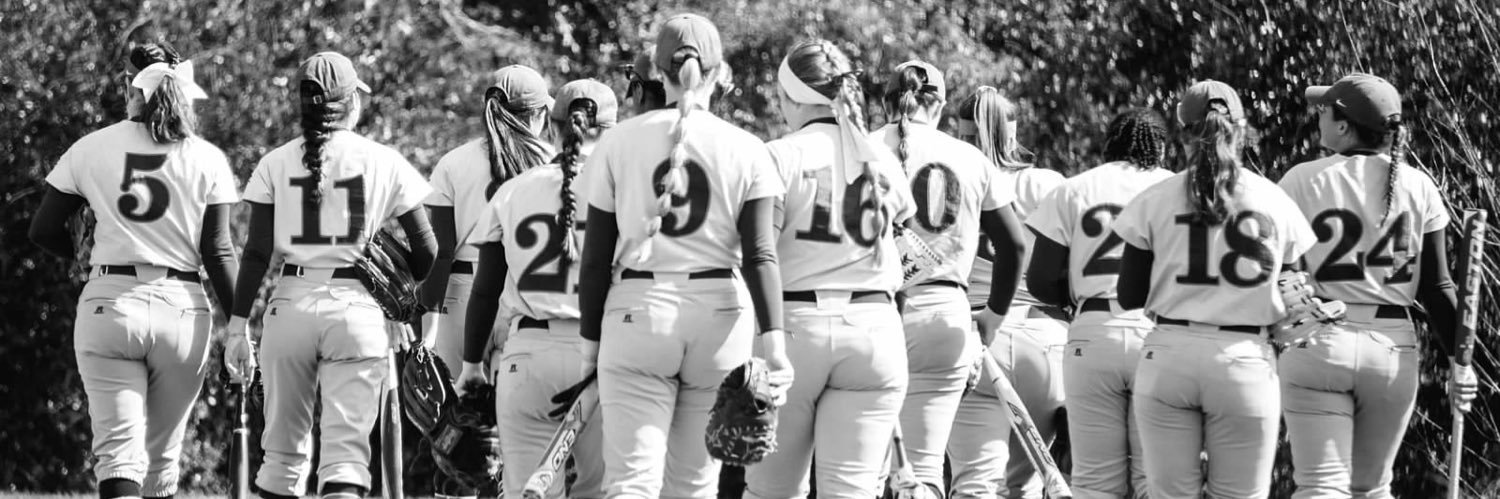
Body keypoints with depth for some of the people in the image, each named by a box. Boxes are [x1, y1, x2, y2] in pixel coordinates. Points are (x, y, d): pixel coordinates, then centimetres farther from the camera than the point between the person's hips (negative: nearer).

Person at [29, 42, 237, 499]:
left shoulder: (91, 149, 2)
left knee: (118, 451, -5)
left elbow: (44, 230, 5)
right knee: (161, 460, 13)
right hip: (182, 308, 1)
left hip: (109, 305, -1)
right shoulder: (207, 159, 2)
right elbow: (217, 251, -1)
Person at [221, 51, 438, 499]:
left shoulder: (277, 164, 3)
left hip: (291, 306, 2)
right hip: (358, 309, -2)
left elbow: (256, 253, -1)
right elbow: (426, 251, 4)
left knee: (284, 450, 12)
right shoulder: (384, 163, 2)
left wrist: (239, 325, 3)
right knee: (346, 451, -4)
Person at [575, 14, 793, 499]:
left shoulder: (619, 142, 2)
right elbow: (759, 255, -6)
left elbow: (597, 257, 4)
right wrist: (773, 339, -10)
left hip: (637, 312, -1)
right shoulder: (746, 151, 2)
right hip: (719, 314, 1)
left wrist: (591, 339, 12)